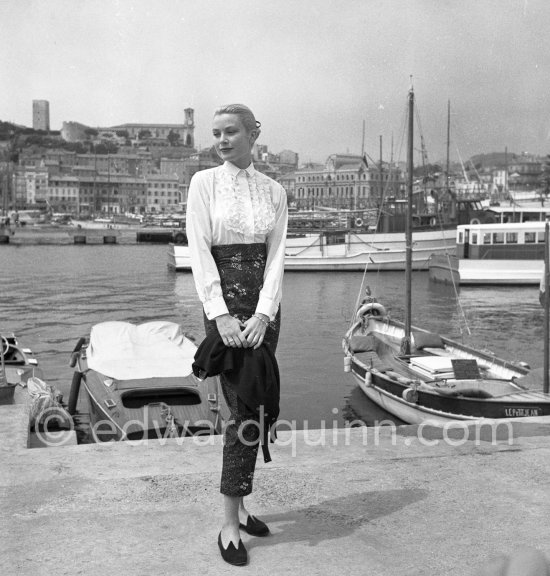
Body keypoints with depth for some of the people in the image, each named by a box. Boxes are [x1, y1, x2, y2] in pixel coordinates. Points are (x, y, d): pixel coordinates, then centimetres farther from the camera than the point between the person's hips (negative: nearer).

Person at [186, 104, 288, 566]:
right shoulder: (204, 182, 0)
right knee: (245, 410, -9)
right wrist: (221, 315, -17)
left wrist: (263, 314, -13)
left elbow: (276, 255, 0)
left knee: (254, 407, 8)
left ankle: (238, 506, 23)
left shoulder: (274, 191, 8)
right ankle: (230, 524, 1)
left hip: (264, 305, 4)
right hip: (223, 298, -4)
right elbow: (199, 250, -8)